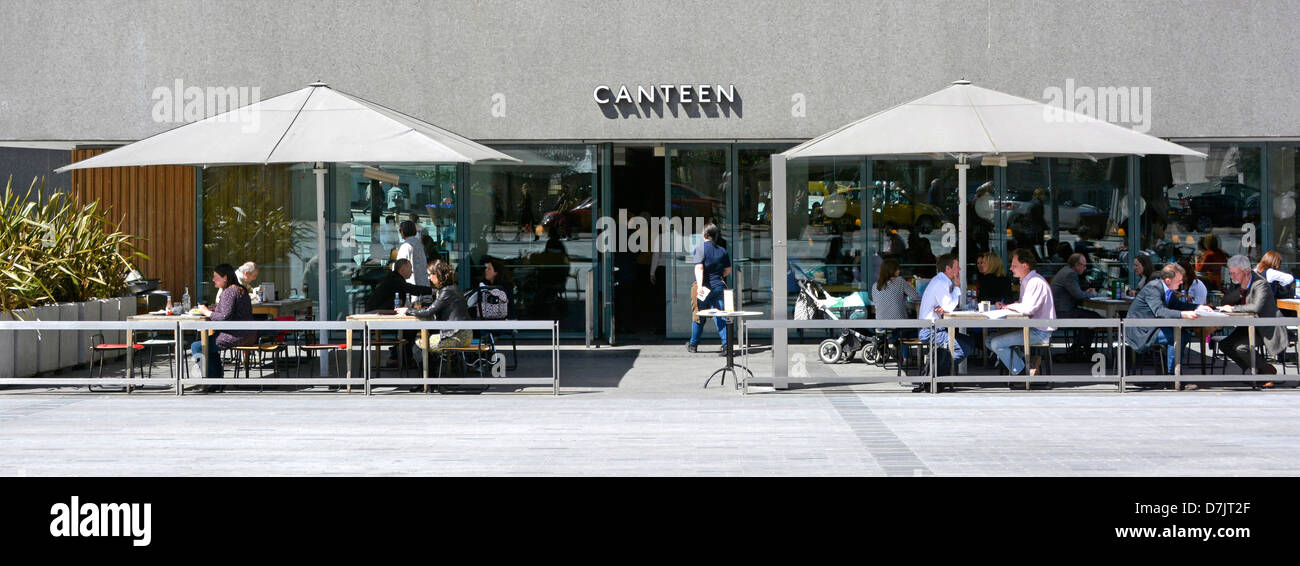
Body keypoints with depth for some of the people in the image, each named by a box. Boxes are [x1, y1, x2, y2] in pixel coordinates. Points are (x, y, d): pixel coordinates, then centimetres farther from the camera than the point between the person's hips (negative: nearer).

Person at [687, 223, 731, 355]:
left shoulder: (700, 248, -7)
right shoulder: (722, 250, 8)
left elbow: (699, 268, -18)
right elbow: (728, 270, 14)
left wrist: (699, 285, -26)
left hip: (705, 288, -3)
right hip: (719, 287, 3)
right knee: (720, 317, 1)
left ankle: (693, 344, 25)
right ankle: (726, 343, -14)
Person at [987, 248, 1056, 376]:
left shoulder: (1036, 282, -17)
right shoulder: (1025, 282, 16)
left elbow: (1029, 308, -27)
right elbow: (1022, 305, 22)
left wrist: (1011, 306, -9)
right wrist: (1005, 306, 3)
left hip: (1039, 332, -11)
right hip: (1029, 328, 11)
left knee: (996, 343, -18)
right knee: (990, 340, 9)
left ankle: (1022, 373, -4)